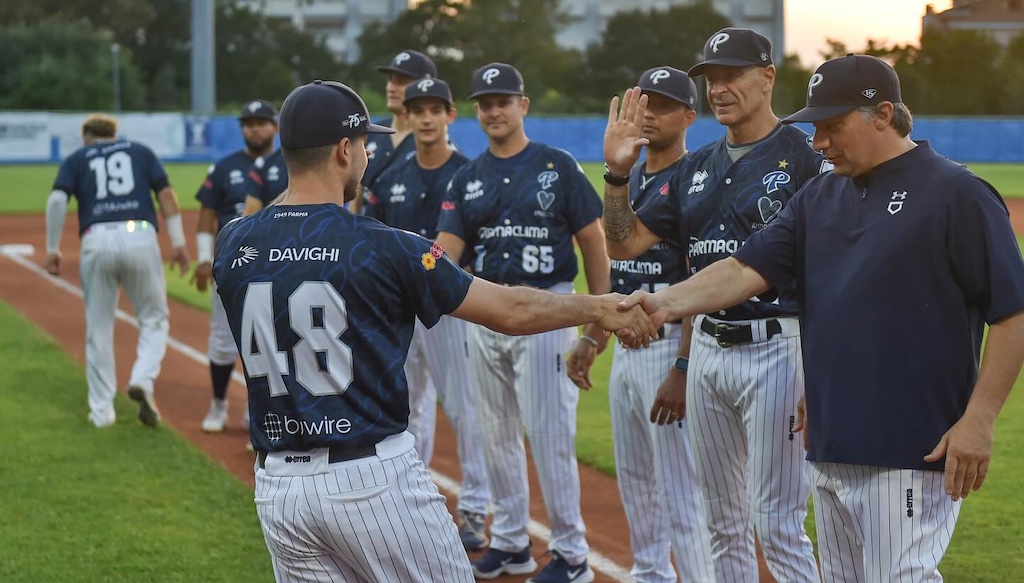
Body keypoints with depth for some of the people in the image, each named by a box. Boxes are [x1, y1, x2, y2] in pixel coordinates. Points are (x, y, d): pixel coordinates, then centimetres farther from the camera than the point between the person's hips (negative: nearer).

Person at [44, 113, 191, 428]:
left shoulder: (77, 159, 18)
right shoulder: (140, 151, 21)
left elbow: (57, 199, 1)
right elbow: (166, 193, 8)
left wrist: (52, 248, 2)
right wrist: (178, 241, 6)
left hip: (96, 240, 0)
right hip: (140, 237, 0)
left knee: (98, 327, 9)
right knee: (154, 318, 13)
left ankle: (102, 410, 11)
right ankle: (143, 380, -12)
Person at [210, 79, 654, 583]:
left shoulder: (233, 244, 1)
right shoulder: (382, 247, -10)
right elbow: (510, 310, -3)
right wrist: (598, 308, 11)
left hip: (278, 487, 5)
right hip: (374, 478, -5)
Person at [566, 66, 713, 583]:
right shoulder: (628, 180, 15)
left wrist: (684, 368, -23)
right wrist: (591, 338, 18)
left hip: (670, 342, -9)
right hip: (627, 344, 9)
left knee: (680, 482, -9)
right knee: (634, 476, 17)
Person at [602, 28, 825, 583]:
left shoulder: (805, 158, -8)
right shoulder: (697, 168, 13)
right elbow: (624, 243, 12)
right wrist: (618, 173, -3)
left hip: (777, 348, -7)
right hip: (707, 350, 7)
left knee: (777, 526, -8)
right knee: (723, 522, 14)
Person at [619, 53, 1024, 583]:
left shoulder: (957, 194, -8)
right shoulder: (819, 197, 14)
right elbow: (746, 269, 7)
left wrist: (978, 421, -15)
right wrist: (668, 302, -11)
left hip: (913, 450, -7)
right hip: (830, 445, 8)